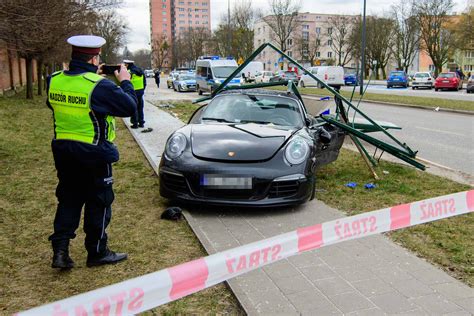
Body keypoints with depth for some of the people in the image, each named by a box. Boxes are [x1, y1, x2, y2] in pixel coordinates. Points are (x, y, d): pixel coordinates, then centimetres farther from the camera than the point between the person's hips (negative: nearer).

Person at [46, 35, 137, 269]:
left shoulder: (54, 81, -1)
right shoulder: (99, 86, -20)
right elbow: (130, 107, -13)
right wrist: (124, 81, 3)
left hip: (63, 150, 6)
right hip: (94, 153, -6)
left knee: (68, 199, 18)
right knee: (98, 203, 9)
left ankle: (60, 250, 14)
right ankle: (97, 253, 20)